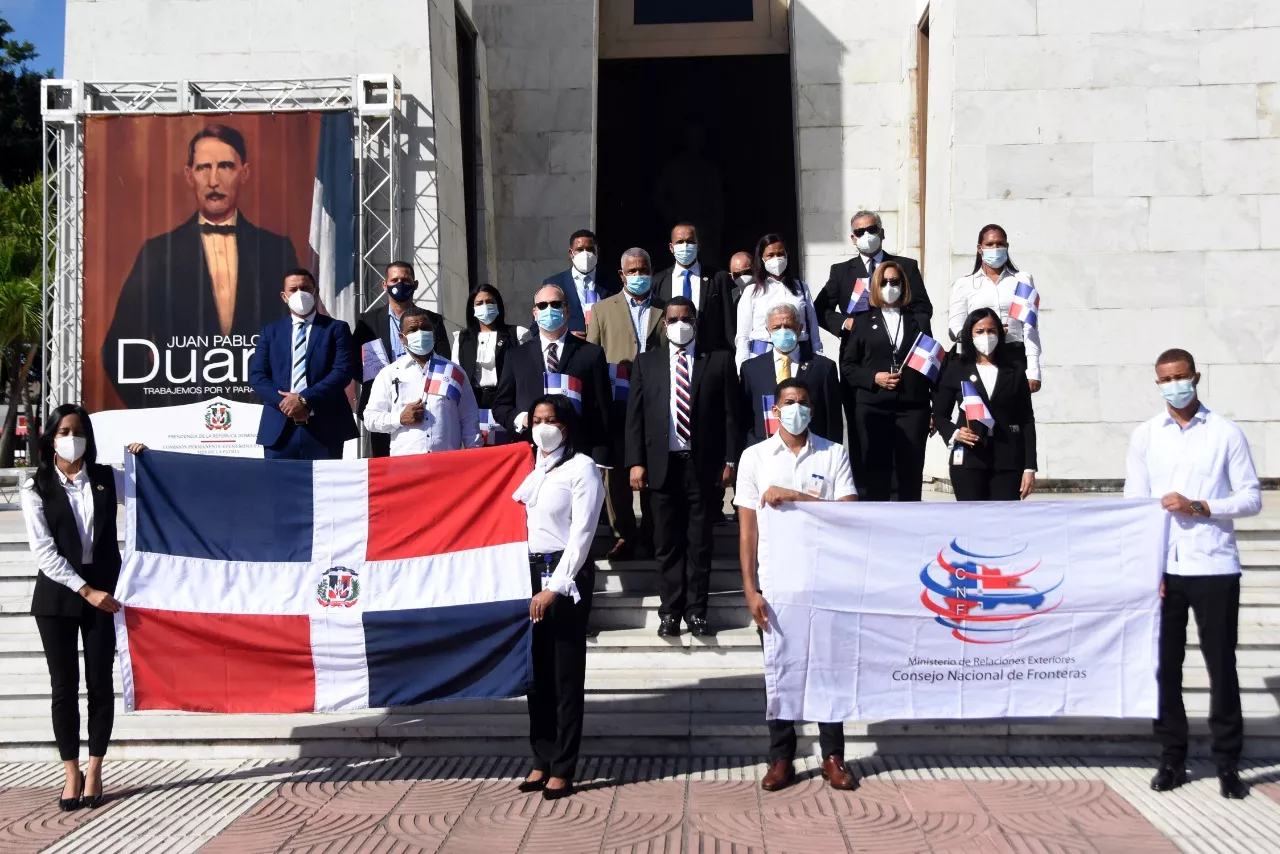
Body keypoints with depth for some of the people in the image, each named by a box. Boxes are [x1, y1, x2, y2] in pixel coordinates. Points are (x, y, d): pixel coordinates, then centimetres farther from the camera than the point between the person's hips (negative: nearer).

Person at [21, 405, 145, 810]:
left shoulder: (107, 479, 4)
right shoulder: (36, 489, -1)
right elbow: (44, 552, -7)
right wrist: (85, 591, -13)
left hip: (103, 590, 1)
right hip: (58, 594, -1)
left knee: (100, 683, 2)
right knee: (64, 685, 2)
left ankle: (94, 771, 12)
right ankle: (71, 773, 11)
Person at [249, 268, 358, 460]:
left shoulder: (336, 329, 8)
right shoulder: (270, 331, 16)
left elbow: (342, 371, -4)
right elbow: (257, 375, 7)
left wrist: (305, 399, -14)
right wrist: (283, 402, -10)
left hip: (324, 429, -2)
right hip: (279, 429, 2)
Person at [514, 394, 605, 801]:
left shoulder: (581, 468, -5)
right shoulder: (527, 466, 14)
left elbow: (581, 534, -10)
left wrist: (555, 587, -15)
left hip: (565, 574, -6)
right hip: (528, 573, 6)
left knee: (565, 675, 0)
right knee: (535, 672, 8)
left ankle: (563, 769, 5)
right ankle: (542, 760, 17)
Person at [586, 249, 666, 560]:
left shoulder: (666, 310, 12)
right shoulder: (602, 310, 12)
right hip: (616, 406, 0)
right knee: (616, 472, -1)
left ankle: (652, 534, 16)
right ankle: (624, 535, 7)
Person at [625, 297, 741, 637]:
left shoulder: (719, 360, 5)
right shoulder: (646, 362, 10)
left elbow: (730, 414, 3)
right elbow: (635, 415, 6)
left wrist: (730, 460, -4)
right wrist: (636, 462, -2)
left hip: (704, 464, -1)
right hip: (662, 464, 1)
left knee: (700, 541, 5)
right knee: (667, 542, 6)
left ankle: (696, 610, 13)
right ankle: (670, 610, 14)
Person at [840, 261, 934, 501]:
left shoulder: (919, 322, 13)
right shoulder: (864, 322, 10)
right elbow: (847, 365, 6)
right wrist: (873, 378, -11)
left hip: (913, 407, 1)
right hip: (873, 408, -1)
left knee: (911, 473, 3)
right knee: (875, 474, 1)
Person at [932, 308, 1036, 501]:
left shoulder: (1014, 373, 10)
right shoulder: (955, 370, 8)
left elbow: (1027, 421, 7)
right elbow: (940, 415, 10)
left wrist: (1029, 467, 0)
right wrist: (954, 433, -12)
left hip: (1008, 460, 1)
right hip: (969, 458, -1)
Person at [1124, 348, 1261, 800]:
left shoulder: (1226, 433, 3)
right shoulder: (1145, 436, 9)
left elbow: (1252, 498, 2)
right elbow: (1134, 504, 7)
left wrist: (1199, 507, -13)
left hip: (1214, 567, -2)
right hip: (1161, 567, 2)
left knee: (1221, 666, 2)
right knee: (1165, 665, 5)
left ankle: (1228, 763, 12)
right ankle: (1172, 758, 16)